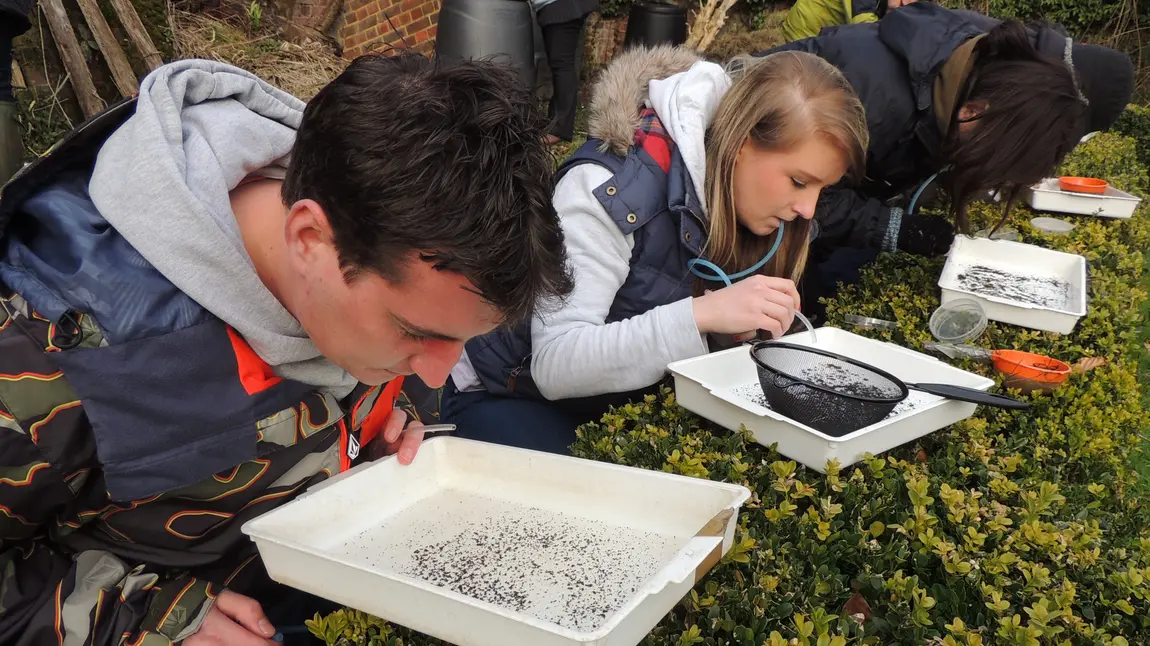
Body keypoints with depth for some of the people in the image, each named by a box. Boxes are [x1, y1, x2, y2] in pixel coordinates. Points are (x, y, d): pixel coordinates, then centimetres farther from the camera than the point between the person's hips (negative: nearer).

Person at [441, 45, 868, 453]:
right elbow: (555, 364, -34)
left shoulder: (740, 191, -7)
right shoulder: (613, 185, -28)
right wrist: (702, 314, -42)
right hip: (509, 397, -6)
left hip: (631, 398, 7)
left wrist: (748, 327, -21)